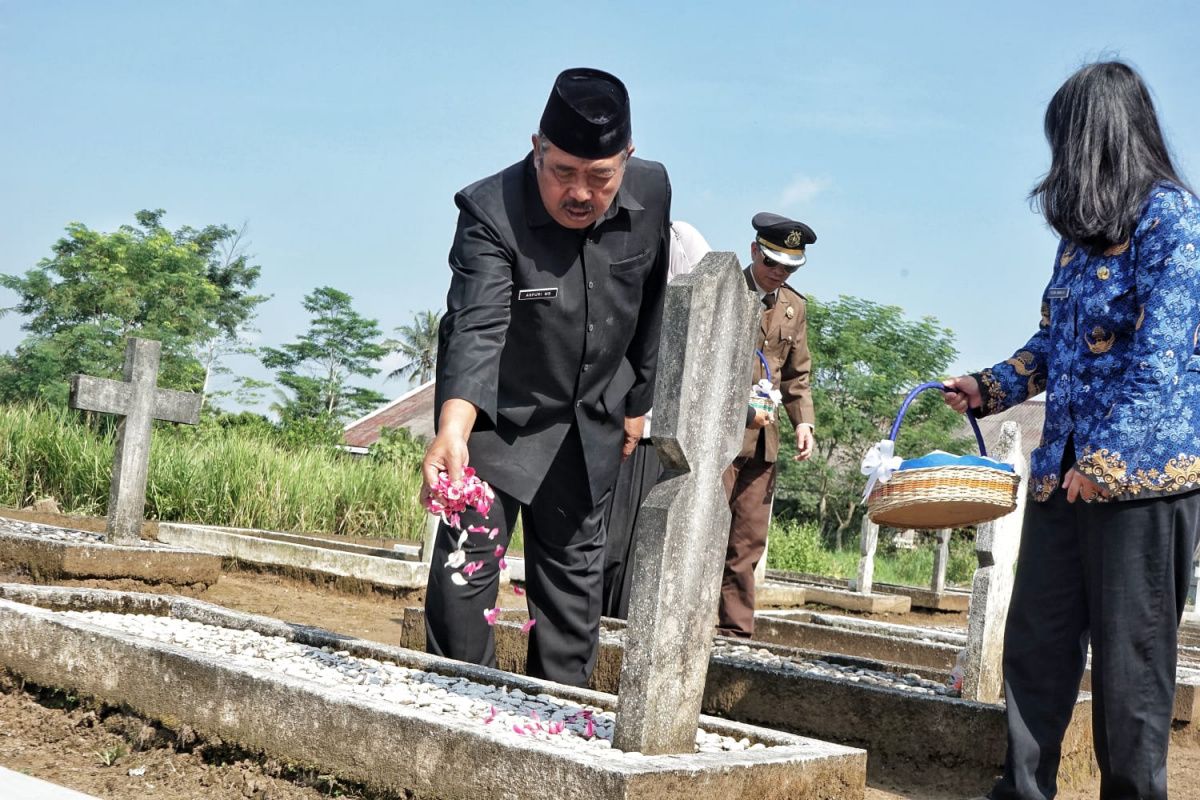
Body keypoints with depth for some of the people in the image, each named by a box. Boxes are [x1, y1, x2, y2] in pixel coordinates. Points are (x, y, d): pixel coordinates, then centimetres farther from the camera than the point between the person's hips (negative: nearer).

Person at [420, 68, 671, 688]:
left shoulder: (651, 192, -10)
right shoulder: (491, 213, -27)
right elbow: (478, 330, -40)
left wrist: (635, 399, 11)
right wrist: (453, 430, -55)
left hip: (589, 424, 4)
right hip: (497, 414, -4)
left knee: (572, 571, 11)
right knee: (466, 565, -8)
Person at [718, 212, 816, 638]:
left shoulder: (794, 307, 16)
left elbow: (797, 375, 21)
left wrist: (803, 421, 5)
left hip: (763, 439, 6)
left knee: (748, 540, 6)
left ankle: (735, 630, 11)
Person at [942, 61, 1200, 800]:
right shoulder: (1082, 232, 16)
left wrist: (1104, 461, -18)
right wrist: (990, 388, 15)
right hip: (1062, 474, 8)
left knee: (1131, 659, 1)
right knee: (1035, 645, 7)